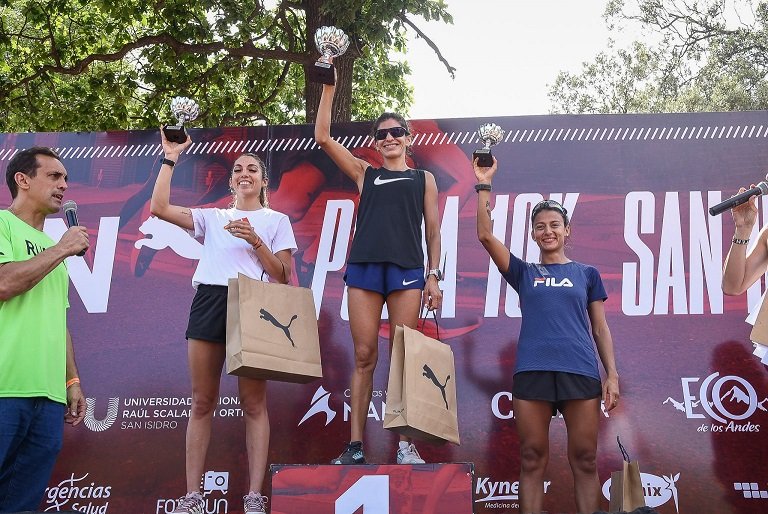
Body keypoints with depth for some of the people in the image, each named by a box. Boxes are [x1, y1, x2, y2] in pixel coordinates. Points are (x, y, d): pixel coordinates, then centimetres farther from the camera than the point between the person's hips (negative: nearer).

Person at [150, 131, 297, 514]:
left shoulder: (276, 220, 14)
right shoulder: (212, 217, 19)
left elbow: (283, 277, 7)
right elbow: (160, 208, 7)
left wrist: (255, 240, -6)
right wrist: (170, 158, 10)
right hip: (209, 301, 2)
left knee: (253, 403, -5)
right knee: (202, 402, 1)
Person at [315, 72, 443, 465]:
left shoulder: (424, 179, 18)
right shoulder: (364, 174, 19)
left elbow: (432, 229, 13)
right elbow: (323, 137, 11)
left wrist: (434, 275, 3)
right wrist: (329, 87, 6)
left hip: (407, 269, -1)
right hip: (364, 266, 1)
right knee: (364, 356, -2)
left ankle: (405, 444, 0)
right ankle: (355, 446, 1)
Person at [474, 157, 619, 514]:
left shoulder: (587, 274, 16)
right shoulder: (523, 273, 15)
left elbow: (600, 328, 14)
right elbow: (485, 236, 3)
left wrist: (612, 374, 4)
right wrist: (484, 184, 0)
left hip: (580, 371, 0)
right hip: (532, 371, 0)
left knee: (584, 460, 1)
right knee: (532, 460, 2)